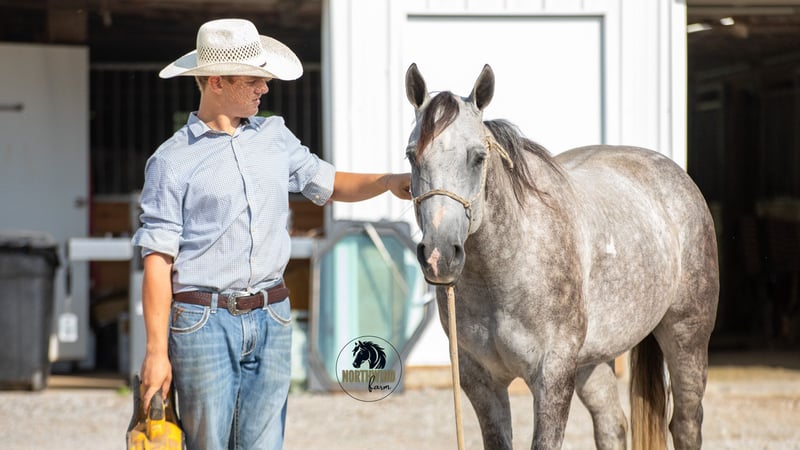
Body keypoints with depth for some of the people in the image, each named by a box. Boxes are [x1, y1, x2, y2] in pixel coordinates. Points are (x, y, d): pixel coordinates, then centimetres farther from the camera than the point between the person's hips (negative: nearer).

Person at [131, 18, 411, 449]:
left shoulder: (275, 137, 11)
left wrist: (387, 181, 5)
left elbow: (329, 184, 25)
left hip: (270, 318, 4)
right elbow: (157, 261, -7)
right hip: (204, 321, -4)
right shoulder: (172, 161, -5)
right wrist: (156, 351, -12)